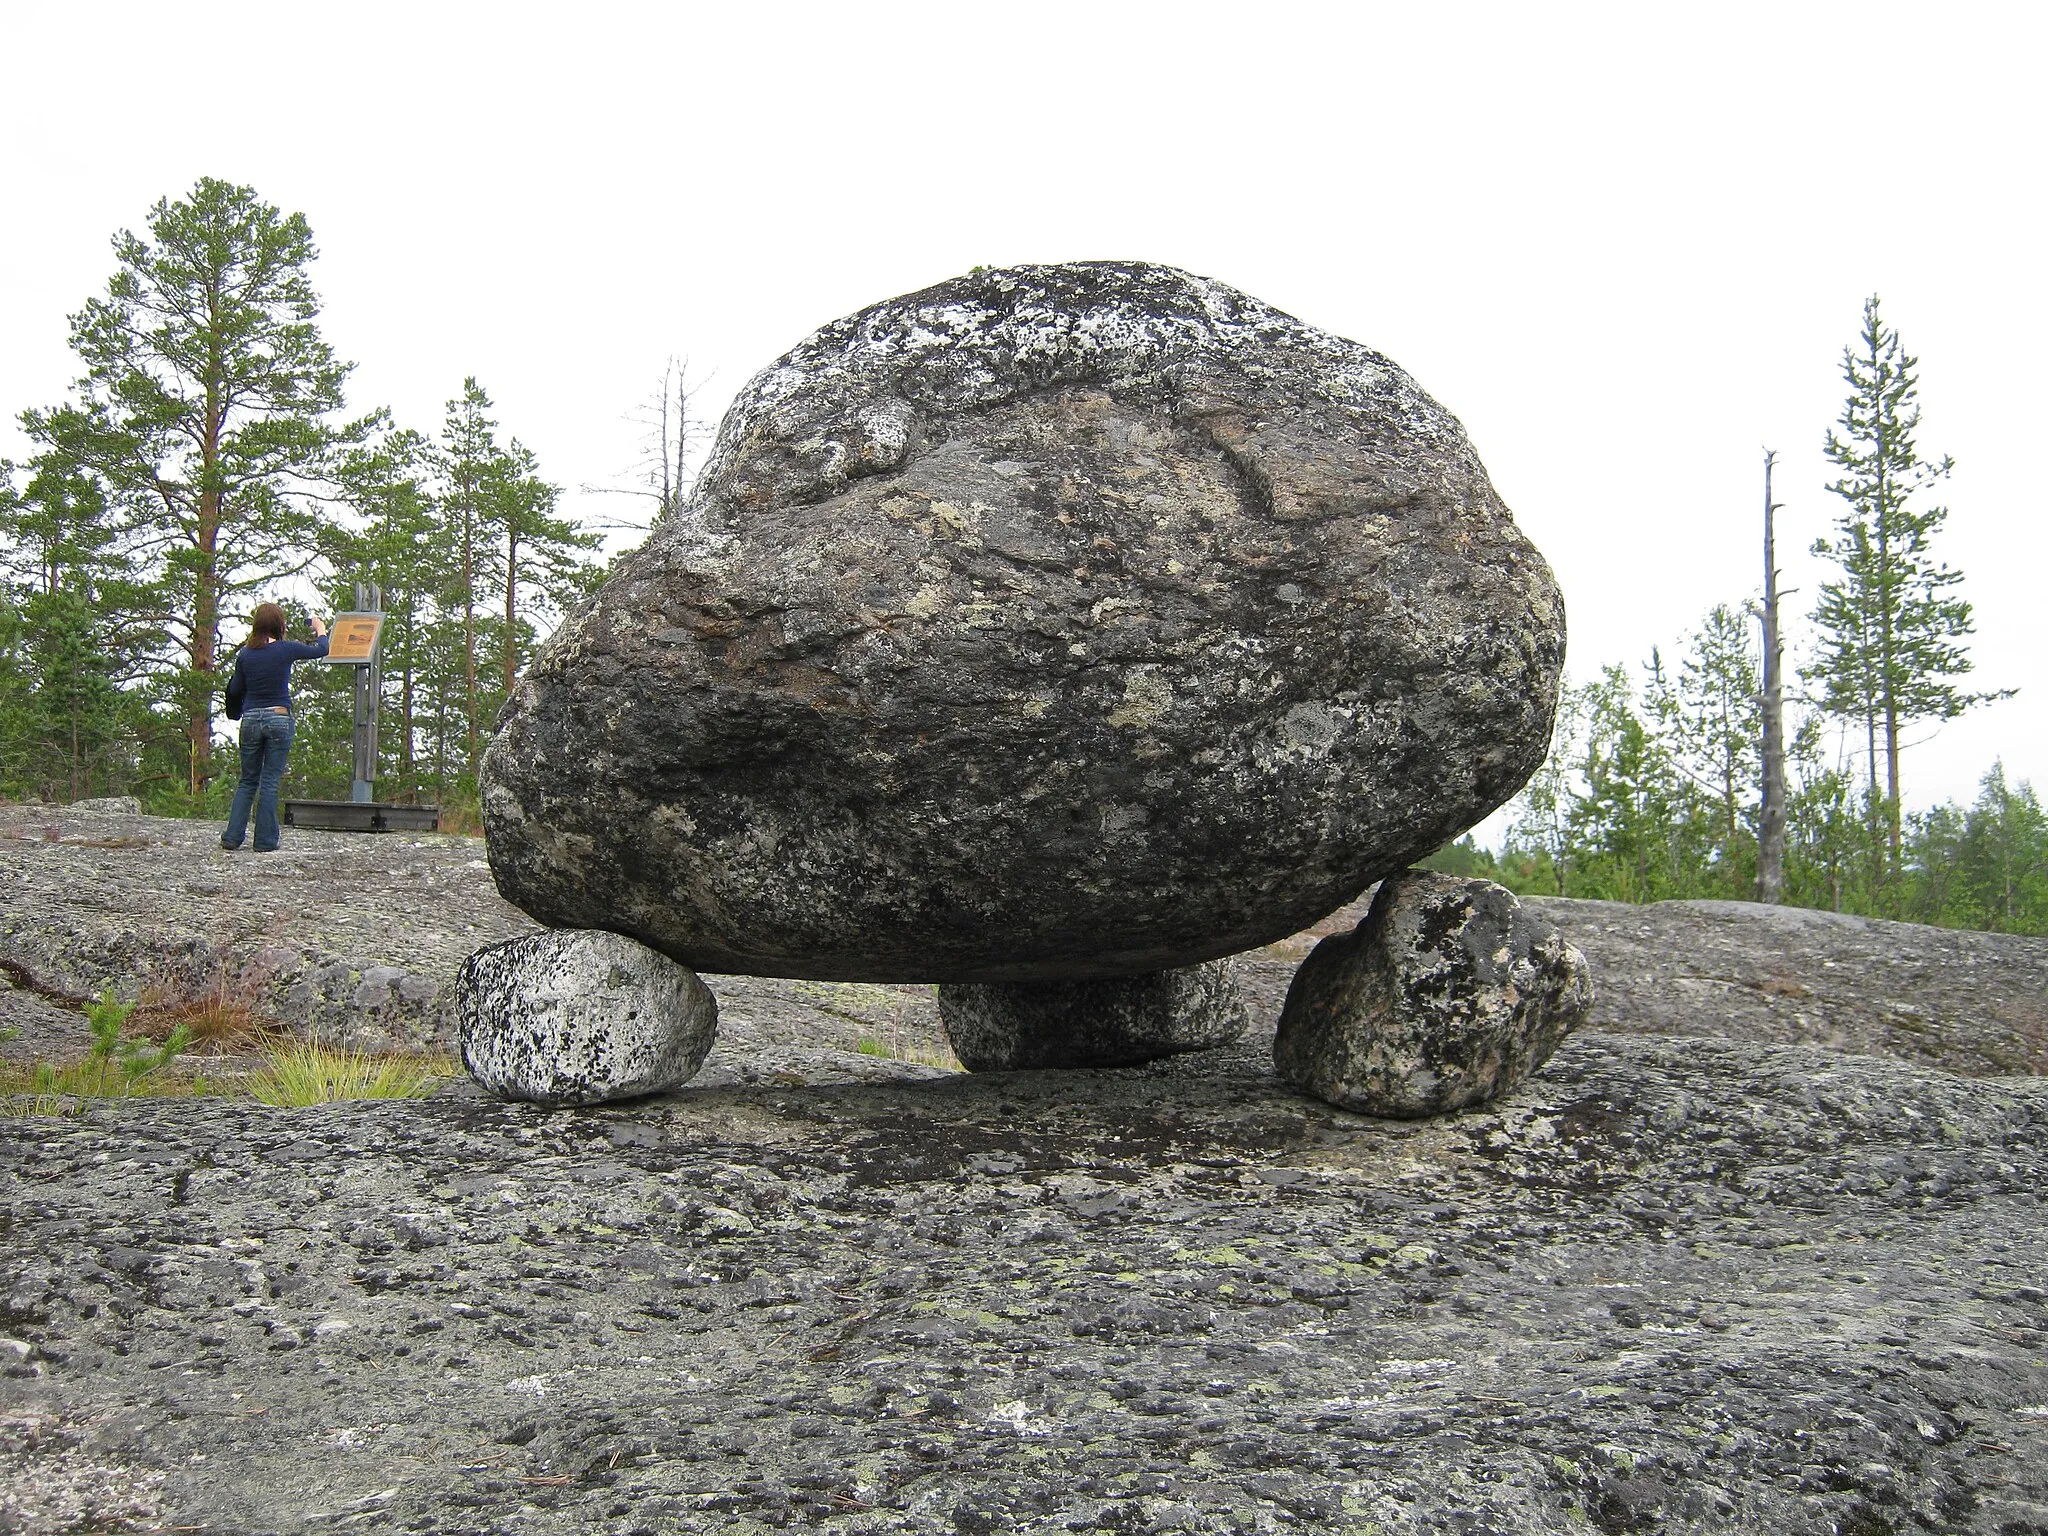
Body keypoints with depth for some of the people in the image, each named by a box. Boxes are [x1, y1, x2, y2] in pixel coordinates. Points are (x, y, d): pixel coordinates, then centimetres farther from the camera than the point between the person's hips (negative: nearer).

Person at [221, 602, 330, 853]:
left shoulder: (244, 655, 1)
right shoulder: (286, 649, -8)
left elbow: (240, 691, 10)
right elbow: (321, 650, 8)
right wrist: (321, 630, 27)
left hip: (250, 719, 3)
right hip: (279, 718, -3)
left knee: (247, 781, 14)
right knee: (270, 782, 2)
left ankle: (232, 837, 9)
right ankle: (266, 840, 4)